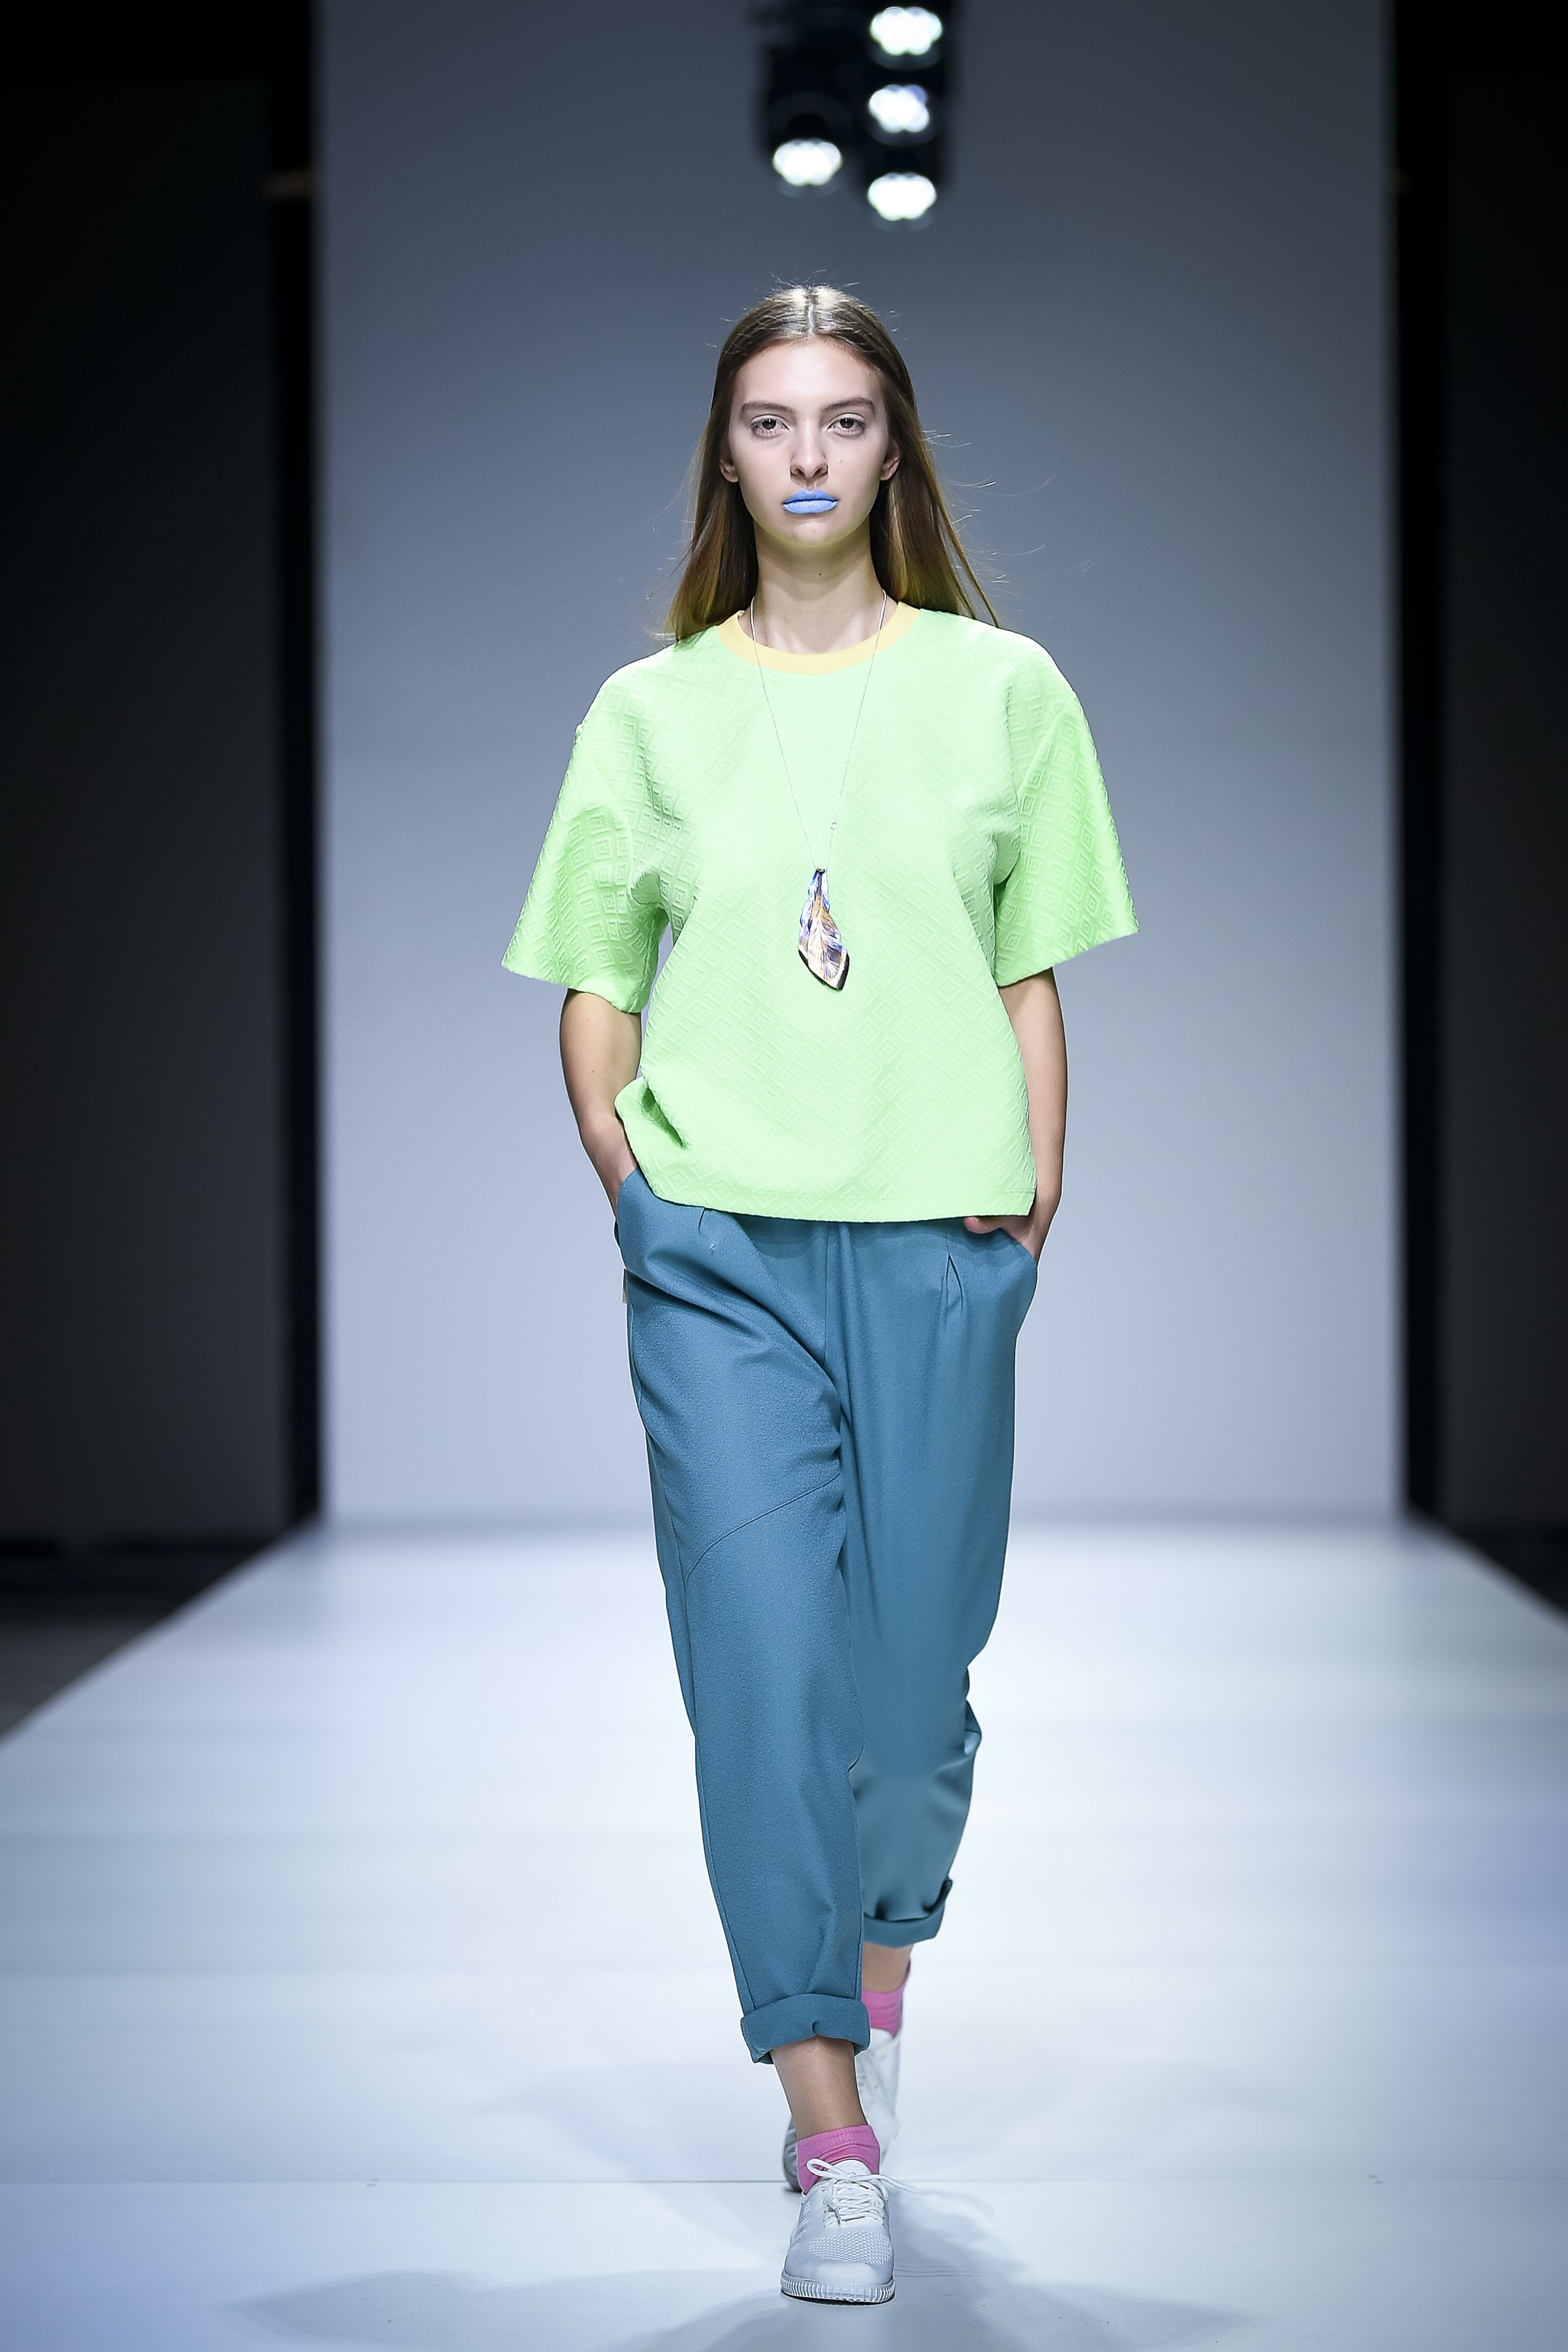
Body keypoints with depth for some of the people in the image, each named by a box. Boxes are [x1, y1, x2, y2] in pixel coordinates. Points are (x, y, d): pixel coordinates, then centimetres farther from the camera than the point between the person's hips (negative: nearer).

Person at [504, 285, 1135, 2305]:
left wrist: (1034, 1203, 1)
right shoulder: (650, 713, 8)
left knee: (910, 1677, 5)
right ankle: (834, 2148, -2)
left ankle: (876, 1970, 38)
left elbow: (1030, 980, 8)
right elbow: (594, 993, 12)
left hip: (938, 1248, 0)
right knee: (764, 1667, -7)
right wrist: (633, 1186, 1)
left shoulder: (1000, 689, 7)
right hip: (716, 1252, 0)